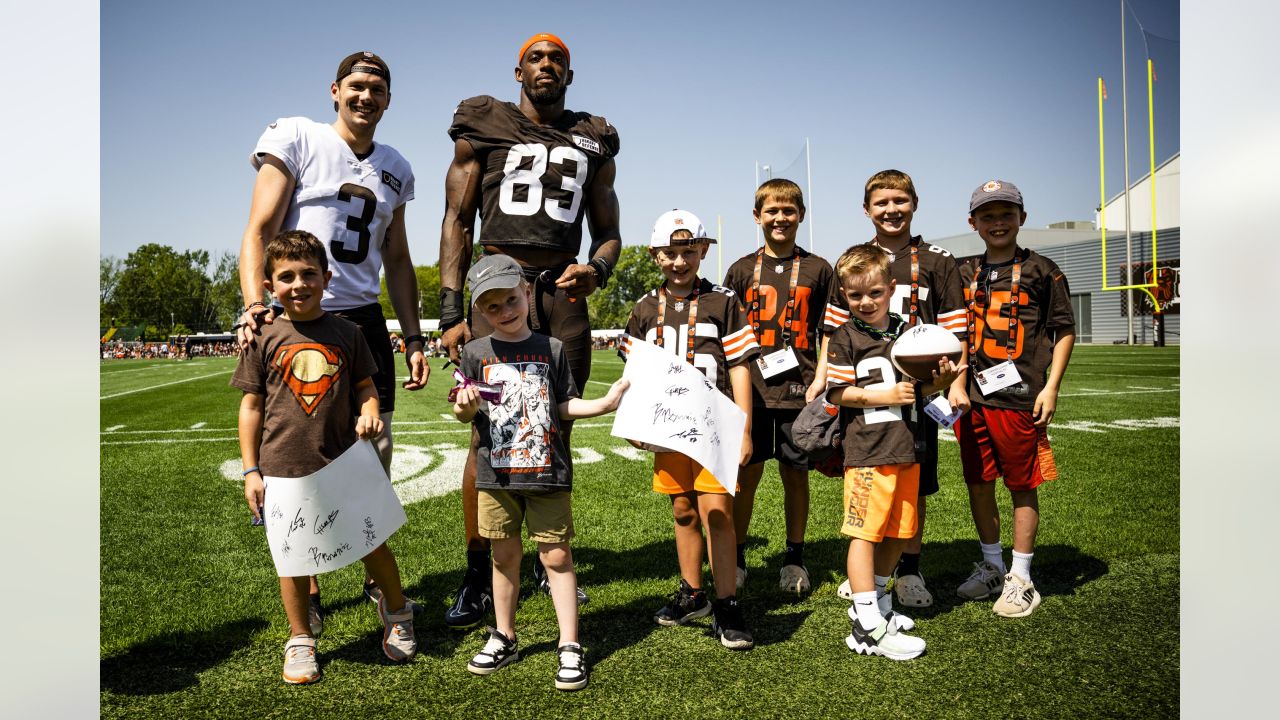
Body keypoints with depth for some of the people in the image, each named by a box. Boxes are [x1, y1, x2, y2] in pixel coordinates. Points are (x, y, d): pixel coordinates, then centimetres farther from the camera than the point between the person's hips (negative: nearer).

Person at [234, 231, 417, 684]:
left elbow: (365, 387, 11)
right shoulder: (265, 338, -1)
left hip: (344, 462, 1)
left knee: (373, 541, 6)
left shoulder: (346, 333, 2)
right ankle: (300, 641, 28)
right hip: (285, 468, 0)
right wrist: (250, 470, 0)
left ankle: (396, 611, 33)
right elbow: (251, 406, 3)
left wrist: (370, 414, -12)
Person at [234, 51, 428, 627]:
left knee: (375, 453, 5)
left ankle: (376, 575, 22)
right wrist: (254, 306, -22)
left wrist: (413, 338, 12)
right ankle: (306, 590, 16)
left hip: (365, 319, 4)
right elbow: (259, 231, -7)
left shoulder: (395, 169, 14)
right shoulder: (296, 138, -1)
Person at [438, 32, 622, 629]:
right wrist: (452, 311, -5)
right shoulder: (483, 129, 9)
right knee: (488, 434, -7)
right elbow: (457, 222, 5)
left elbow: (608, 231, 19)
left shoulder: (592, 141, 17)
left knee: (557, 435, 5)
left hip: (562, 293, 3)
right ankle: (476, 578, 4)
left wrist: (597, 269, -6)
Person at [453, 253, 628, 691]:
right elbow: (465, 414, 8)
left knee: (556, 556, 2)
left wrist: (605, 403, -5)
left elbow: (565, 405, 8)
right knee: (504, 557, 12)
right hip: (496, 474, 1)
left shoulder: (551, 349, 3)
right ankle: (503, 638, 29)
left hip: (546, 474, -1)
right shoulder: (476, 354, 3)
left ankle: (569, 646, 10)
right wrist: (465, 406, -14)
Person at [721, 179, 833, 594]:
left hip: (799, 391, 0)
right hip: (751, 391, 0)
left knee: (795, 475, 8)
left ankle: (795, 558, 23)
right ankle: (736, 556, 18)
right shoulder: (742, 270, 7)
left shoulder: (817, 269, 5)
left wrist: (821, 379, -5)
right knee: (747, 474, 4)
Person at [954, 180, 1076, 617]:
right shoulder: (964, 275, 11)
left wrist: (1051, 387, -6)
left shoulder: (1041, 270, 0)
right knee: (978, 484, 11)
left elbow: (1064, 331, 1)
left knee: (1022, 487, 3)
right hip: (972, 397, 4)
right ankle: (992, 567, 29)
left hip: (1019, 398, -4)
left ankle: (1021, 579, 15)